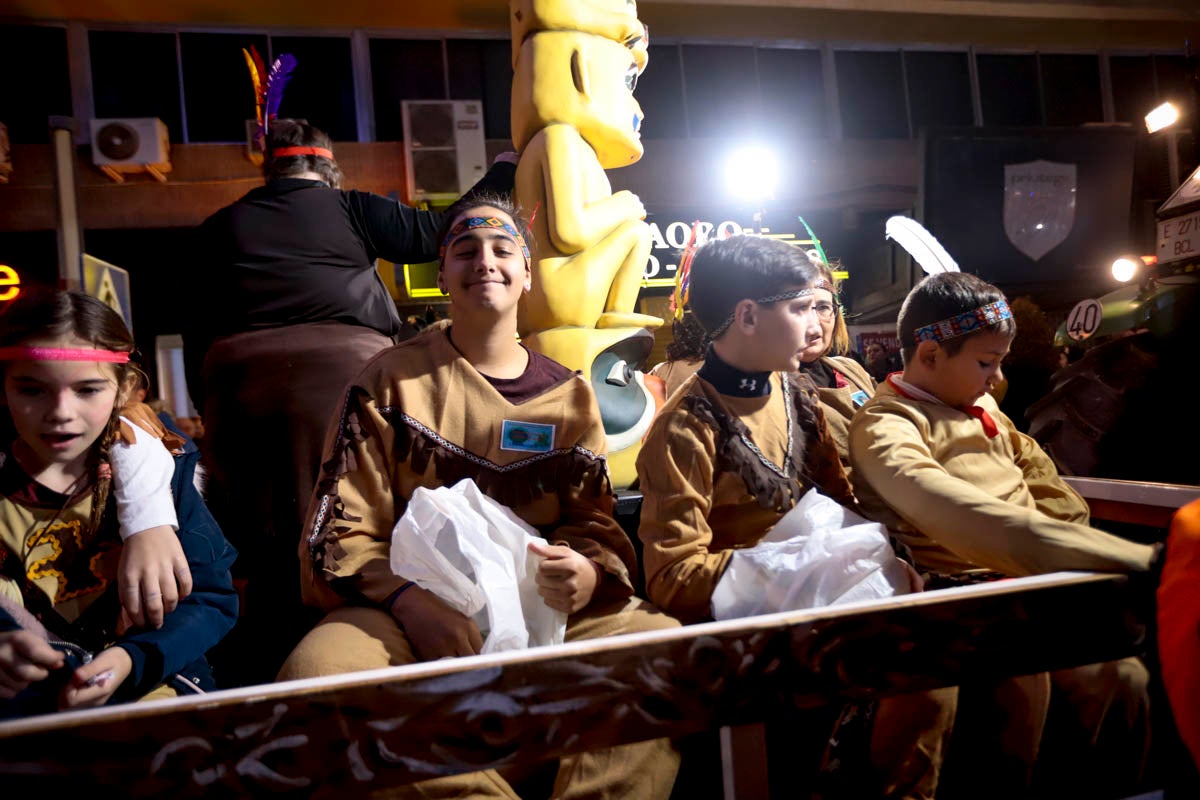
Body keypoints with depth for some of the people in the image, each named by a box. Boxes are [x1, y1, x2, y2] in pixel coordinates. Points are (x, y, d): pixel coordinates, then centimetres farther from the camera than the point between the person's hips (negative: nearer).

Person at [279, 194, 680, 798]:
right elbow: (342, 530, 0)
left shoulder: (570, 395, 12)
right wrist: (407, 599, -20)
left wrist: (587, 572, -15)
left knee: (670, 643, -25)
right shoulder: (390, 380, 5)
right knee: (317, 672, -32)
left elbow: (592, 522, 10)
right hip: (409, 607, 0)